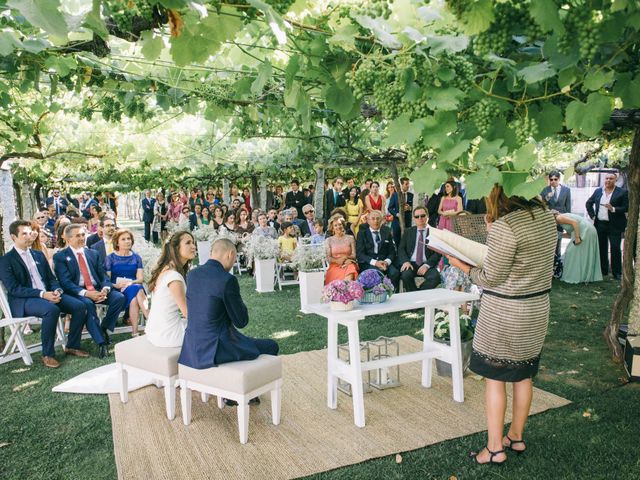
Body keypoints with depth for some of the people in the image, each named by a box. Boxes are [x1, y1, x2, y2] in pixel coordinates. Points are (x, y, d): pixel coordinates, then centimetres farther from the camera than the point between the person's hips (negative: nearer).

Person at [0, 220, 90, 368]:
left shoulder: (39, 255, 17)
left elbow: (51, 278, 17)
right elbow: (14, 289, -12)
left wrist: (57, 291, -7)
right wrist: (42, 294, -22)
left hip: (48, 294, 6)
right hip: (23, 300, -6)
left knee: (79, 306, -15)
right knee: (52, 310, -36)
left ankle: (72, 346, 1)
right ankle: (47, 354, -20)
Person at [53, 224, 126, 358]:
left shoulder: (93, 254, 17)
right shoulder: (60, 256, 4)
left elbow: (103, 276, 11)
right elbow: (65, 282, -8)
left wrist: (105, 289, -13)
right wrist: (86, 293, -23)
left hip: (97, 290, 4)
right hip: (77, 292, -4)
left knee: (119, 297, -22)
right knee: (87, 304, -36)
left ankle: (104, 328, -1)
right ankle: (102, 343, -29)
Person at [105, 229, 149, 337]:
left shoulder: (136, 257, 15)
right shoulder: (110, 258, 8)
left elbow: (141, 278, 7)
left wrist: (131, 283, -14)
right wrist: (117, 285, -18)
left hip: (135, 287, 2)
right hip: (117, 290, -2)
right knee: (136, 291, -34)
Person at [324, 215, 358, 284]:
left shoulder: (350, 238, 11)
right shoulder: (328, 240, 11)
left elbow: (354, 255, 8)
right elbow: (328, 258, 4)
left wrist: (345, 257, -13)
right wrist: (337, 261, -15)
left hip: (348, 265, 1)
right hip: (334, 266, -1)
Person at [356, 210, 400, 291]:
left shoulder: (386, 232, 18)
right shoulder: (362, 233, 9)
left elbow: (392, 251, 13)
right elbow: (359, 254, -1)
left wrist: (387, 261, -10)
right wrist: (375, 262, -15)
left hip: (385, 262, 3)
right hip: (368, 263, -3)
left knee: (395, 273, -29)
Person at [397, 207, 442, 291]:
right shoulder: (408, 231, 15)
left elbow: (438, 253, 1)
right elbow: (401, 249, 8)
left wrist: (427, 265, -15)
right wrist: (405, 261, -12)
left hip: (427, 264, -1)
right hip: (411, 263, 1)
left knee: (435, 277, -32)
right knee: (406, 275, -33)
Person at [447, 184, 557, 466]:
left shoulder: (504, 227, -24)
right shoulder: (546, 216, 1)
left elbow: (490, 279, -19)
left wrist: (461, 265, -3)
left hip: (504, 314, -8)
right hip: (537, 309, 8)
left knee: (494, 378, 6)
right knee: (523, 375, 18)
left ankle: (495, 449, 15)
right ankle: (516, 437, 34)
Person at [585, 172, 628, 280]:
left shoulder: (622, 192, -4)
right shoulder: (598, 191, 8)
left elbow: (626, 208, -9)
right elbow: (589, 203, 19)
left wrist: (613, 209, -23)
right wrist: (592, 216, 9)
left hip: (615, 226, -4)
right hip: (600, 225, 4)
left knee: (615, 249, -3)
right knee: (602, 249, 11)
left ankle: (617, 272, 7)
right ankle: (603, 270, 21)